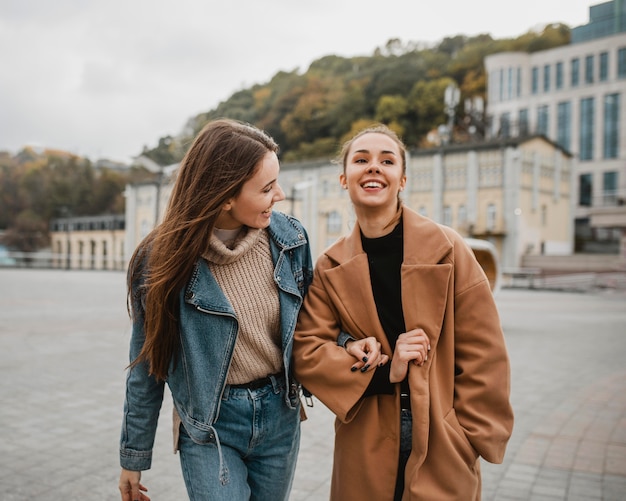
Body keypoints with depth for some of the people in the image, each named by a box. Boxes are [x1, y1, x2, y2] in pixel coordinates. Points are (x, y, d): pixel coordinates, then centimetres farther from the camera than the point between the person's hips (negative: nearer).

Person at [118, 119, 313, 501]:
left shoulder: (289, 237, -7)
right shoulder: (165, 259, -14)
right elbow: (147, 365, -4)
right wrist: (133, 458, 4)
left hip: (280, 416, 3)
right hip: (209, 426, -3)